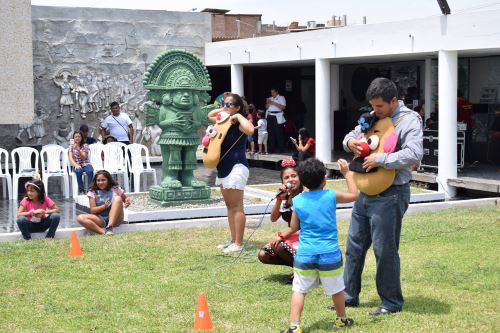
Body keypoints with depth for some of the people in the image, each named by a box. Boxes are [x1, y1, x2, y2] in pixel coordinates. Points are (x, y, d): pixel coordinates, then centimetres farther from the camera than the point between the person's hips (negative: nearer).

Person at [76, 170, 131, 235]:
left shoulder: (115, 189, 1)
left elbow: (126, 199, 13)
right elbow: (92, 210, -5)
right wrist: (104, 206, -23)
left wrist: (128, 201, -13)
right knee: (80, 218, -24)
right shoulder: (93, 192, 0)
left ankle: (110, 227, -36)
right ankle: (103, 231, -39)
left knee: (118, 198, -24)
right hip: (101, 220, 0)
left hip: (115, 219, 0)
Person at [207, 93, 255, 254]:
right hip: (224, 168, 9)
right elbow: (210, 115, 31)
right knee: (229, 206, 13)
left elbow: (250, 130, -34)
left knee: (236, 207, -8)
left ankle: (238, 244, -6)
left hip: (236, 167, -9)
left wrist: (239, 116, -20)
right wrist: (222, 109, 12)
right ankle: (233, 240, 21)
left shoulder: (239, 124, -12)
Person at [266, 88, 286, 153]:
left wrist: (274, 103, -12)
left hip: (277, 117, -5)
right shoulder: (270, 98, 20)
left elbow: (283, 107, -10)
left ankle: (280, 149, -6)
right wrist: (268, 103, -1)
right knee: (271, 133, 2)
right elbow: (266, 107, 19)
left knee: (279, 133, -8)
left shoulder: (281, 98, 3)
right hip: (269, 116, 5)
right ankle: (272, 148, 7)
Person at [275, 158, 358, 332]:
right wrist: (347, 173, 20)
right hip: (329, 254, 0)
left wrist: (281, 236, 27)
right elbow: (354, 195, 11)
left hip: (305, 254, 1)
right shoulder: (331, 196, -5)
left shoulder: (297, 201, -1)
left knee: (299, 290, 6)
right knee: (336, 289, 18)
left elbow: (293, 227, 7)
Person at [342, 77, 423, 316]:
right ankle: (349, 295, 26)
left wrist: (380, 159, -25)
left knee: (385, 249, -1)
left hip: (390, 195, -8)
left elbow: (414, 154, -25)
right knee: (355, 244, 13)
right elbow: (352, 135, 21)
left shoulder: (409, 121, -12)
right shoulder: (373, 117, 11)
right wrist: (350, 142, -4)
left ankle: (391, 302, 14)